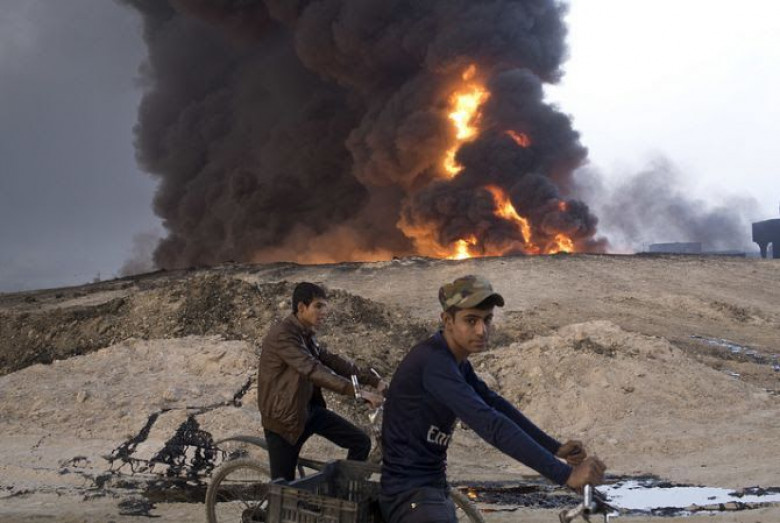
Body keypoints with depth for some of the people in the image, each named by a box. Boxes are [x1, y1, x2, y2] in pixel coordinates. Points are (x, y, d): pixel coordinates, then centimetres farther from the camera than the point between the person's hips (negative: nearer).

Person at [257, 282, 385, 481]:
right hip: (284, 416, -8)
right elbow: (313, 370, -33)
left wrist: (374, 381, -6)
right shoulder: (282, 335, -23)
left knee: (361, 442, -1)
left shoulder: (307, 335, 8)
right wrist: (358, 391, -39)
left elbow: (333, 361, 5)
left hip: (310, 409, 8)